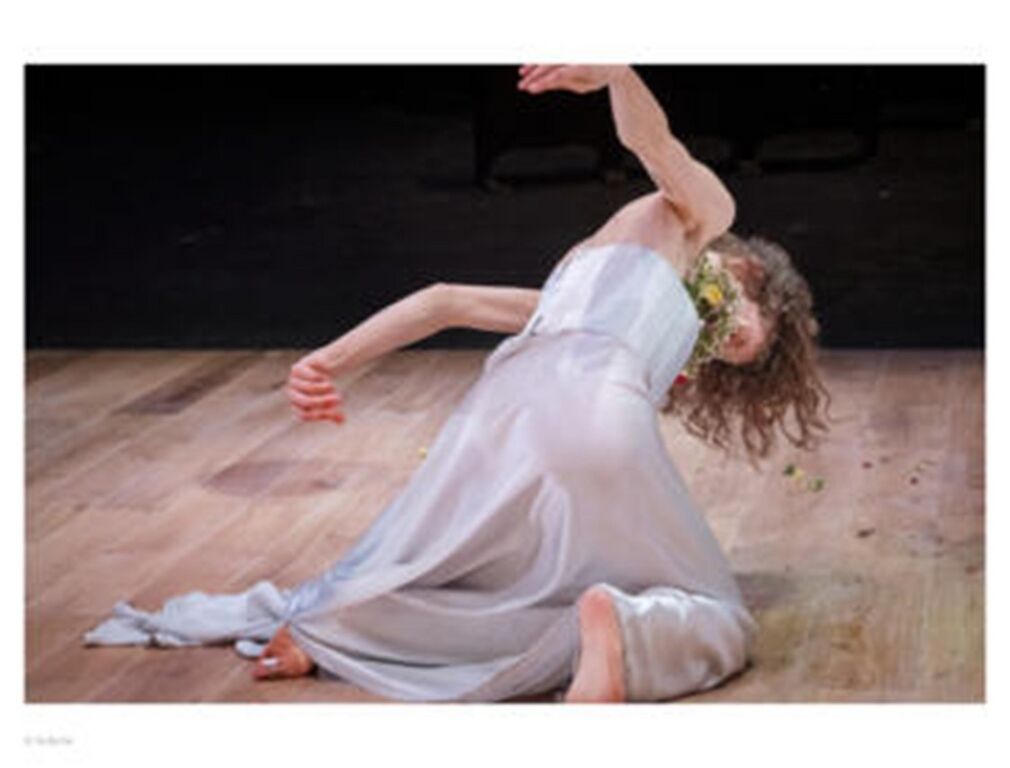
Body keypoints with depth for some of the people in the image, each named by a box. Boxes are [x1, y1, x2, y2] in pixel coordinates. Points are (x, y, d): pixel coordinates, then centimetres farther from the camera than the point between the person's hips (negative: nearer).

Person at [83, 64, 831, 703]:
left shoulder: (588, 278, 40)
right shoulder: (702, 214, 23)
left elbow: (448, 301, 30)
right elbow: (651, 138, 2)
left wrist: (332, 359, 19)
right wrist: (614, 71, -21)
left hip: (500, 410, 7)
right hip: (593, 409, -7)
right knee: (708, 619, 8)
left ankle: (322, 624, -3)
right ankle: (620, 624, -24)